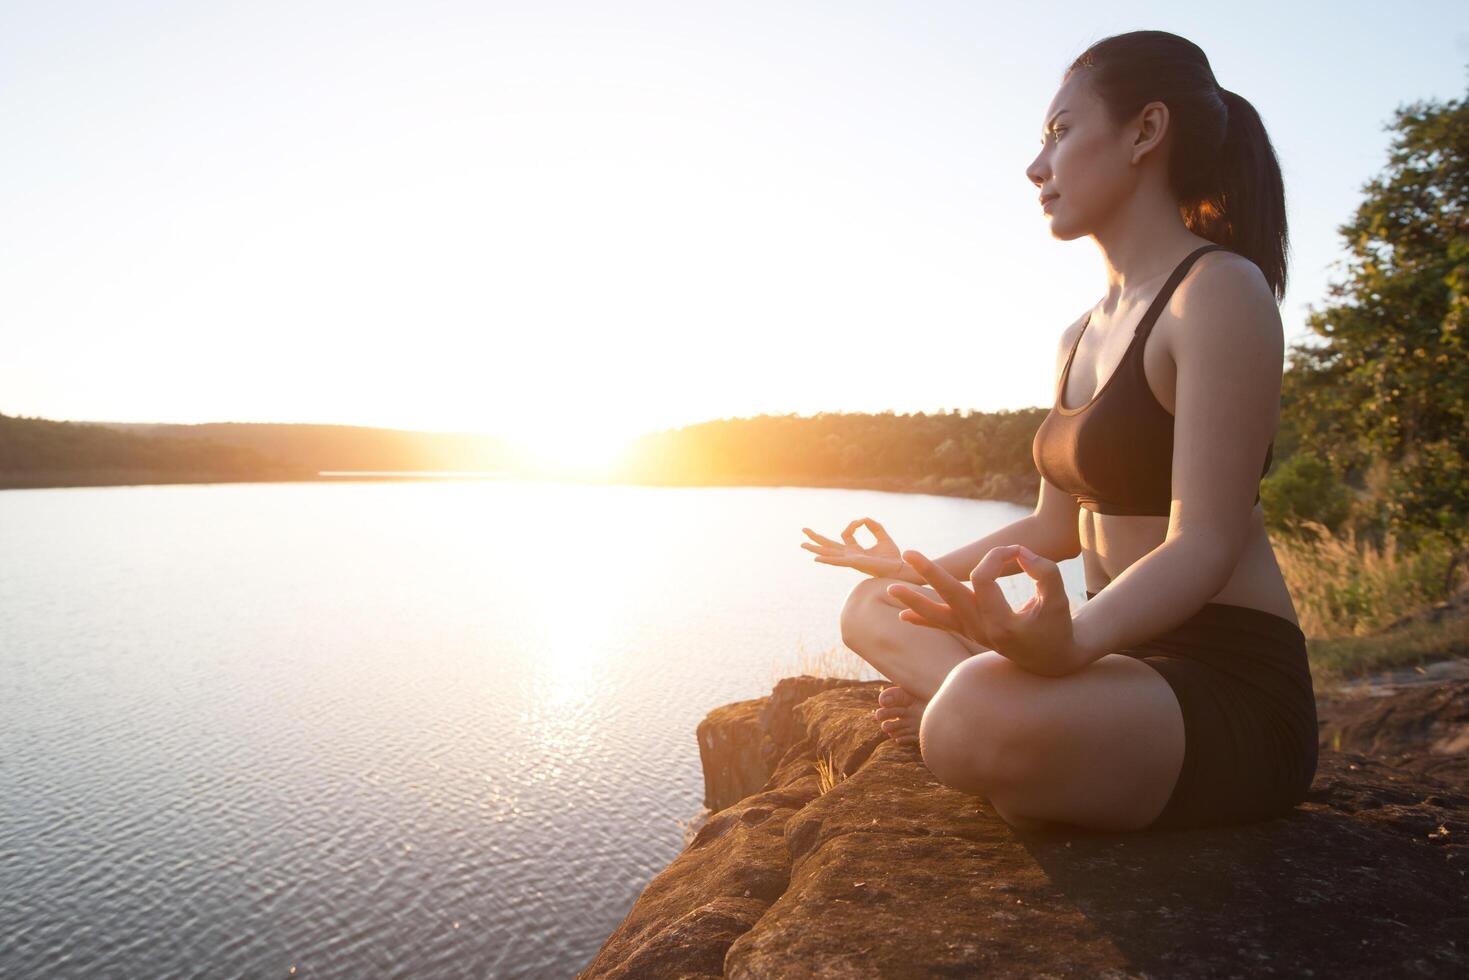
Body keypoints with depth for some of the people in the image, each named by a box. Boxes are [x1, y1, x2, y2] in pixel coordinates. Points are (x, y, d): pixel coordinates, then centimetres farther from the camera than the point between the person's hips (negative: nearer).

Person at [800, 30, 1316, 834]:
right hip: (1126, 657, 9)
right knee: (872, 611, 10)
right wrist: (919, 574, 26)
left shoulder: (1221, 291, -13)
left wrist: (1070, 640, -40)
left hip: (1230, 689, -8)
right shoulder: (1079, 338, 13)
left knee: (981, 723, -38)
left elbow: (1205, 543, -22)